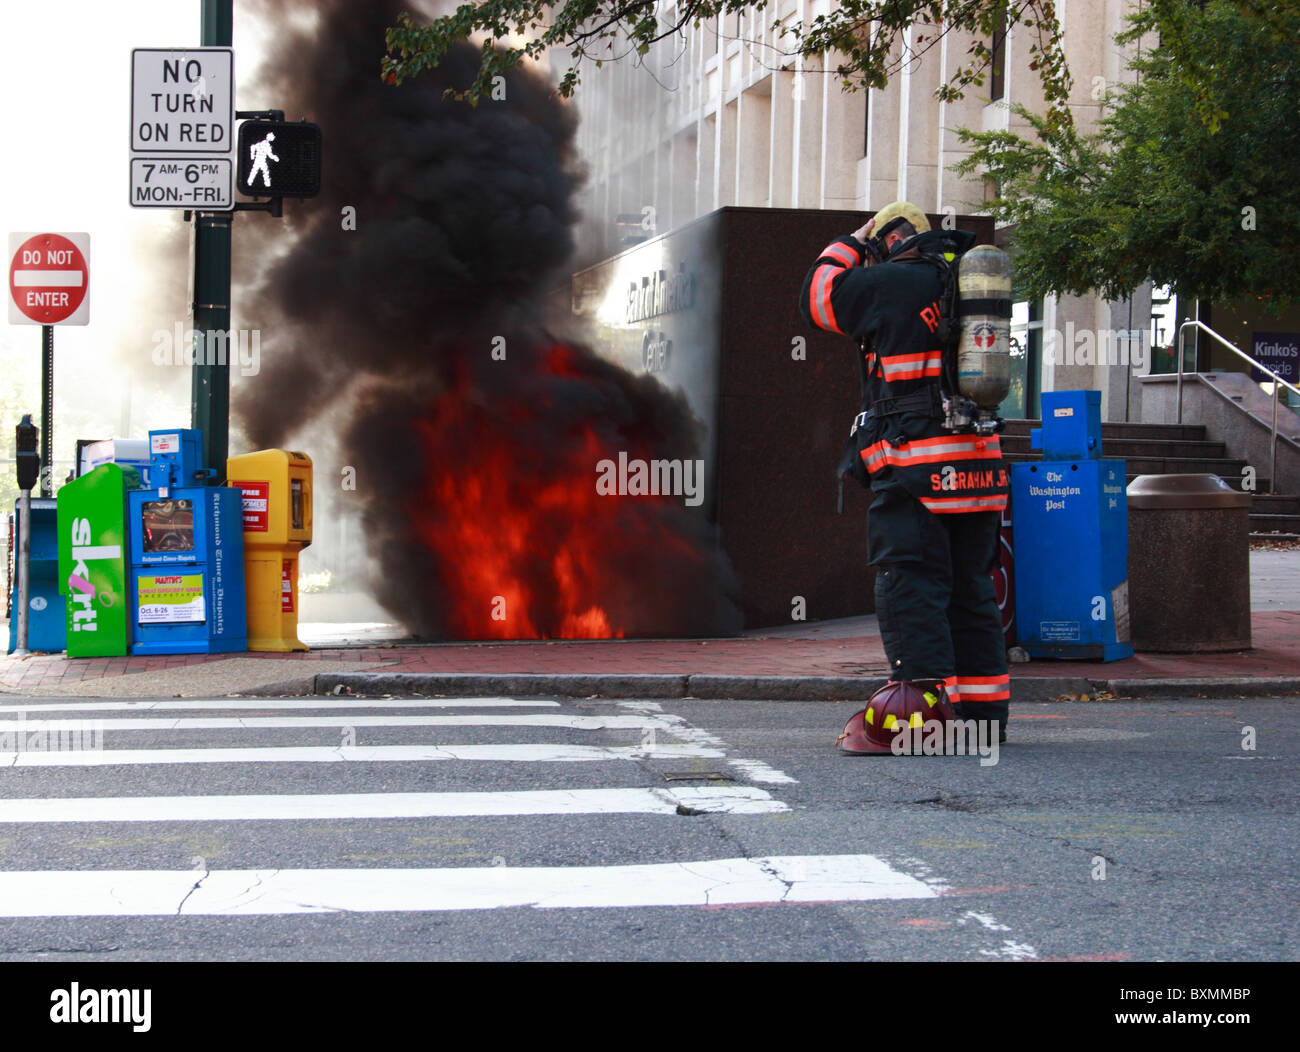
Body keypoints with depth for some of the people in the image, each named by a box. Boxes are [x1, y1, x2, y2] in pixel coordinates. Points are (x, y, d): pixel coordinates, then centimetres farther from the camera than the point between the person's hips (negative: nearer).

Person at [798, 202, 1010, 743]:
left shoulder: (892, 282, -6)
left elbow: (816, 297, 7)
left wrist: (850, 245, 20)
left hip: (916, 464, -7)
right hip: (981, 462, 7)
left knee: (910, 586, -7)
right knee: (970, 587, 12)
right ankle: (983, 711, 15)